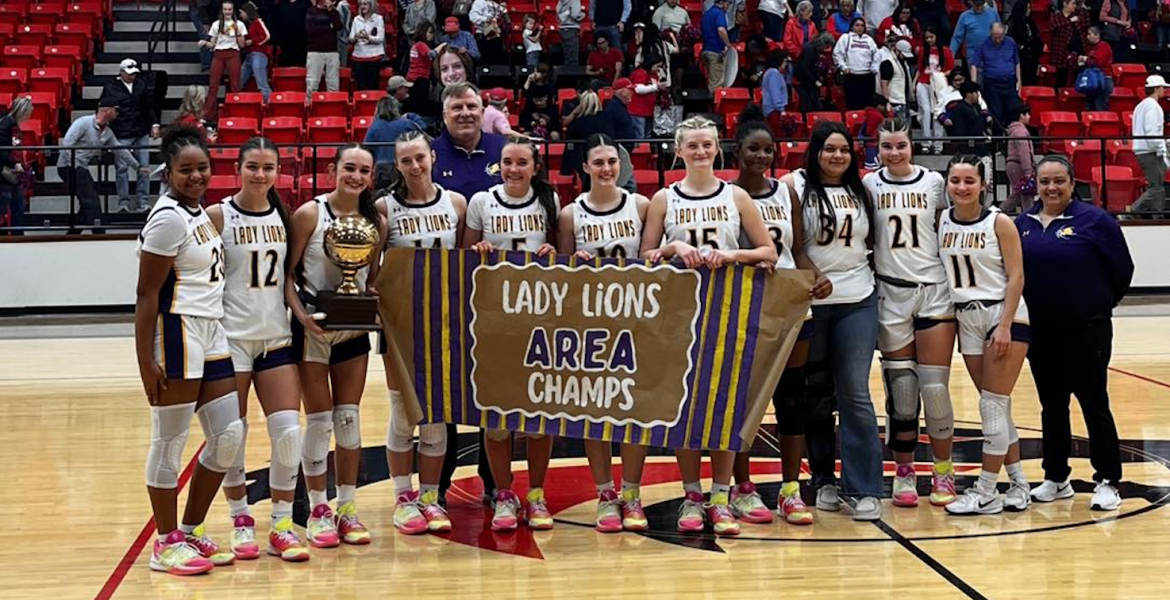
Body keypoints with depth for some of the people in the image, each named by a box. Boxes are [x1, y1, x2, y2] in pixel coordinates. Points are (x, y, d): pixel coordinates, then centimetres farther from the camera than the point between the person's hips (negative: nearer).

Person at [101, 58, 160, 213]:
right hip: (121, 136, -4)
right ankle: (123, 203, 5)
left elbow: (150, 106, 16)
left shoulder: (141, 86, 10)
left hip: (142, 134, 4)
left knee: (144, 168, 3)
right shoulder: (110, 88, -2)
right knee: (121, 168, -2)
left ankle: (144, 202, 7)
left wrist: (154, 124, 9)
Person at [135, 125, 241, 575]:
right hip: (176, 335, -9)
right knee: (170, 442, 0)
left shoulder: (200, 212, 14)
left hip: (211, 334, 9)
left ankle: (191, 532, 22)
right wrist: (146, 360, -19)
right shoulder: (169, 218, -13)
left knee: (229, 436, 10)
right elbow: (147, 294, -15)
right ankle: (166, 544, 11)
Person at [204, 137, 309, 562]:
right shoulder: (219, 216, -5)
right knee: (232, 436, 3)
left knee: (288, 431, -2)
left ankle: (282, 525, 11)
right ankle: (241, 522, 20)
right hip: (231, 337, -3)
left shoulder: (284, 217, 8)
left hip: (276, 336, 4)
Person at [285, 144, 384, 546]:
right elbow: (286, 273, -7)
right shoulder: (309, 214, -8)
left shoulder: (376, 222, 3)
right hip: (312, 328, -4)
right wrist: (301, 314, -20)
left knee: (349, 417, 7)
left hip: (354, 329, 4)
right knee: (319, 418, 0)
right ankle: (318, 510, 11)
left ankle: (347, 507, 17)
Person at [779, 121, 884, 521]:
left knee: (855, 394, -3)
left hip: (857, 301, 2)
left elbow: (873, 240, 21)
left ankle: (863, 488, 0)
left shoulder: (859, 192, 10)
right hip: (809, 303, -2)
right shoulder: (795, 186, -2)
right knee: (817, 393, 8)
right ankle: (823, 480, 21)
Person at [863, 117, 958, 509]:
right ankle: (904, 474, 14)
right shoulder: (870, 185, 3)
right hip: (890, 295, 0)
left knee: (935, 388, -2)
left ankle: (943, 472, 13)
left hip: (934, 292, 0)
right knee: (900, 391, 3)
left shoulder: (934, 182, 3)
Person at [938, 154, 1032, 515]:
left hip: (1004, 314, -5)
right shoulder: (941, 222, 4)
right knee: (996, 408, 10)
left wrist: (1005, 325, -16)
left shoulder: (999, 222, -8)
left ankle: (986, 492, 1)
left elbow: (1016, 276, -10)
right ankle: (1019, 486, 19)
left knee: (993, 405, -5)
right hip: (966, 318, 5)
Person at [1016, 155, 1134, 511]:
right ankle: (1055, 479, 23)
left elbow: (1122, 269, -3)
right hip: (1040, 331, 5)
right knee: (1051, 406, 13)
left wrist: (1102, 303, 5)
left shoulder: (1094, 221, -7)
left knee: (1094, 404, -1)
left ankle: (1107, 482, 7)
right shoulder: (1023, 224, 5)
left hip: (1087, 330, -4)